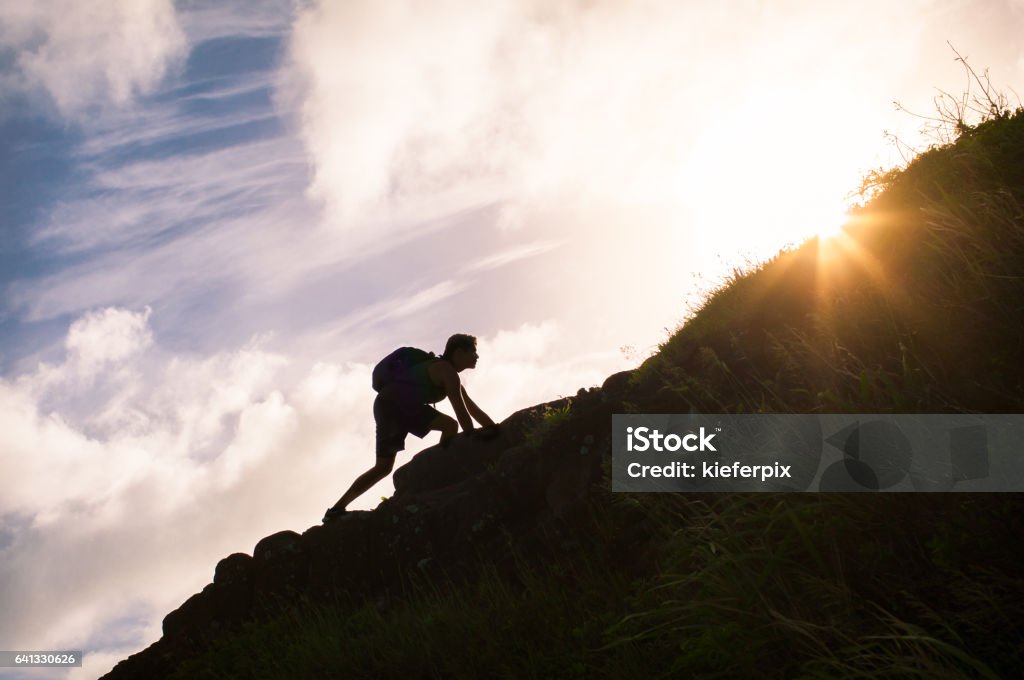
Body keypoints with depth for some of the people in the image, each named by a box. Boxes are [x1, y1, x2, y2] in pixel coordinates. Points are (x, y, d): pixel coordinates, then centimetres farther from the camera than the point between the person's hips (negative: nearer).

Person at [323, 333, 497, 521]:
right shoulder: (446, 371, -6)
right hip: (396, 402, -10)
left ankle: (336, 509, 10)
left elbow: (472, 408, 23)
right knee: (450, 425, -16)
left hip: (387, 406, 10)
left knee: (383, 466, 11)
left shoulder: (450, 375, 25)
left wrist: (494, 430, 16)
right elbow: (460, 410, -14)